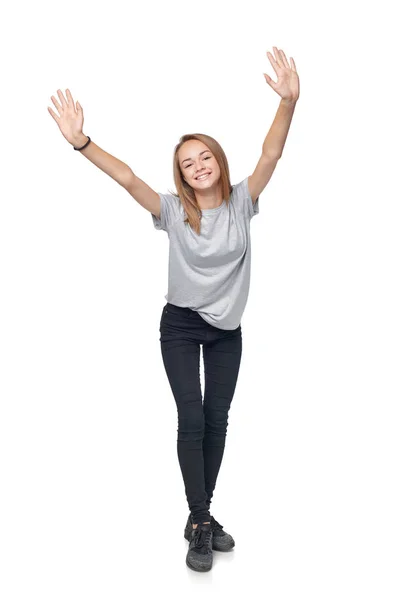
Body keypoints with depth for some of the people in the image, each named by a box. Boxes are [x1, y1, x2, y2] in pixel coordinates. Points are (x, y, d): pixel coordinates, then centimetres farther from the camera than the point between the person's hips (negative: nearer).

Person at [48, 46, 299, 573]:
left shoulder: (241, 202, -6)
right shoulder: (173, 210, -10)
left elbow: (271, 153, -19)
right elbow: (126, 177, -21)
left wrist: (289, 101, -33)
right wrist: (80, 141, -34)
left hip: (227, 329, 3)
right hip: (180, 325, -2)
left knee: (217, 420, 9)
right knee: (191, 420, -5)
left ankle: (201, 516, 24)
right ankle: (201, 522, 7)